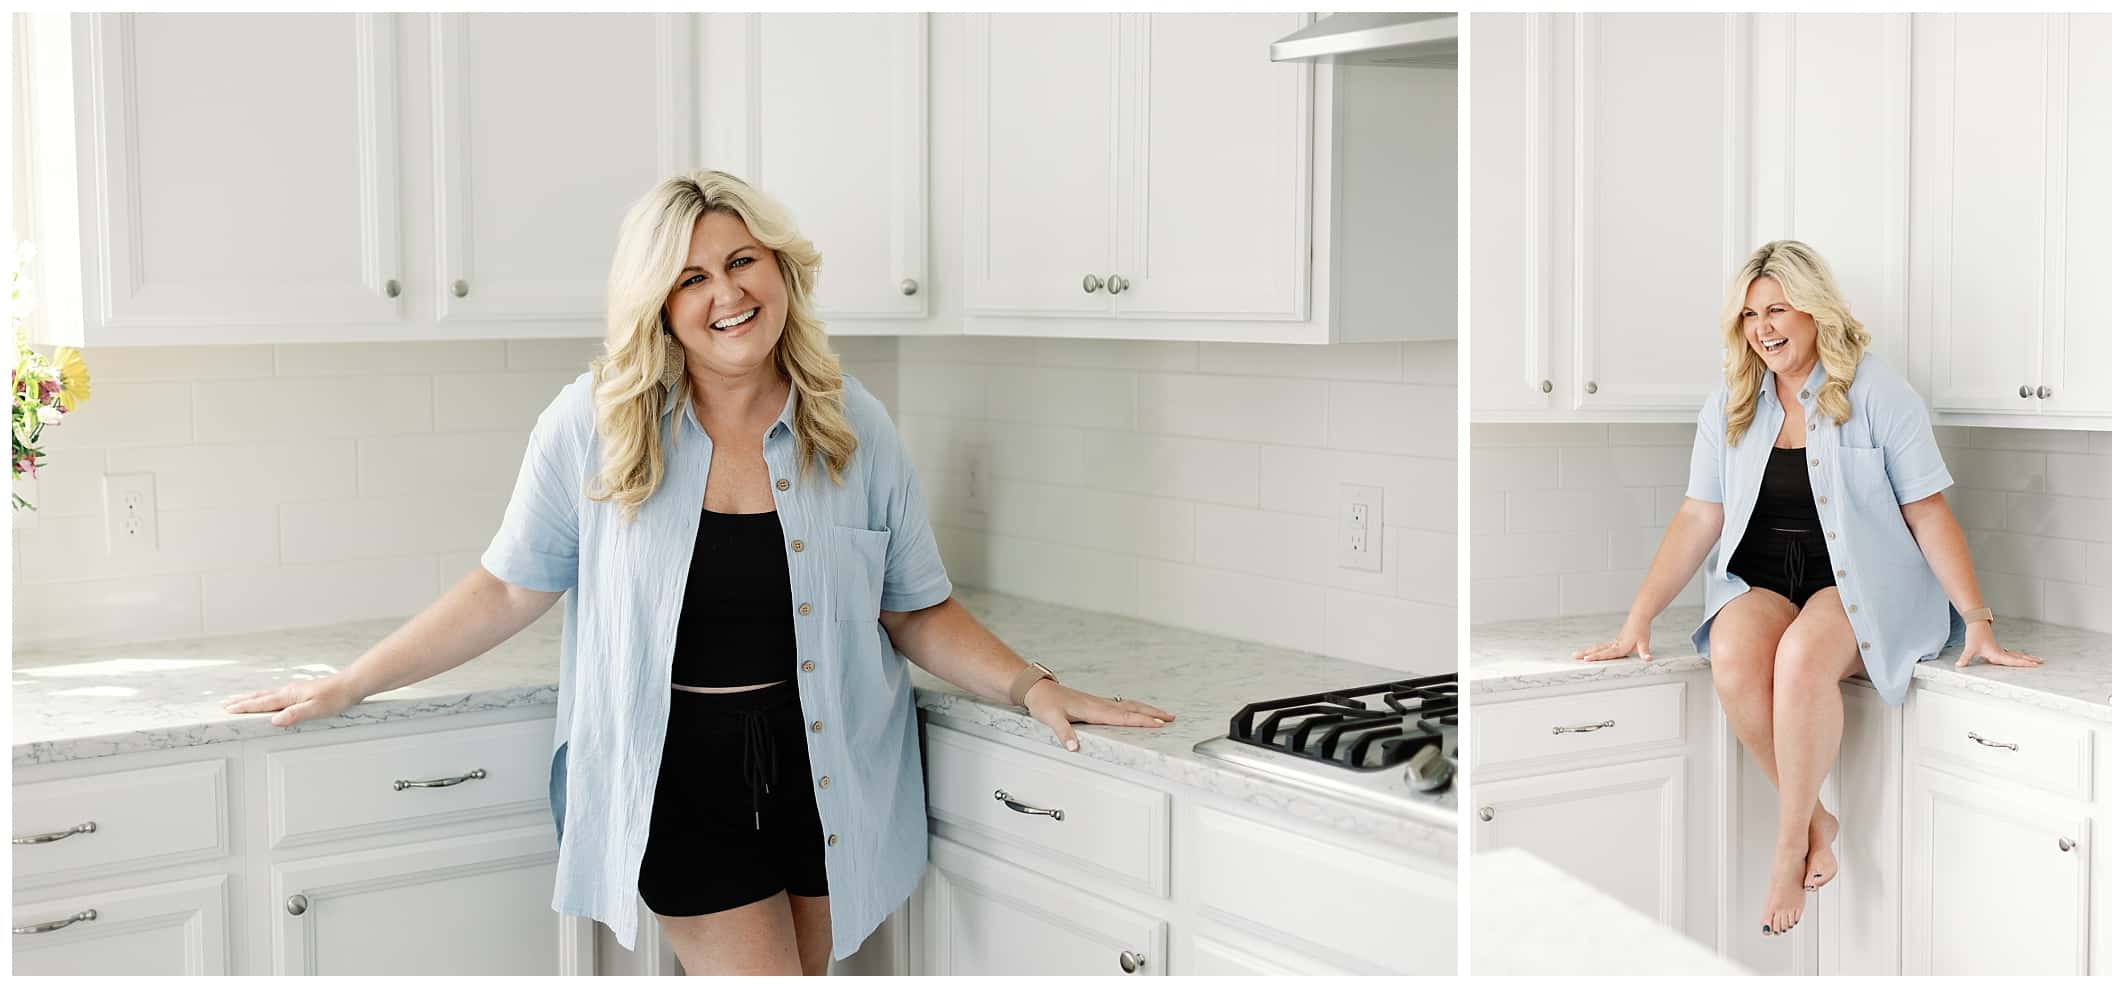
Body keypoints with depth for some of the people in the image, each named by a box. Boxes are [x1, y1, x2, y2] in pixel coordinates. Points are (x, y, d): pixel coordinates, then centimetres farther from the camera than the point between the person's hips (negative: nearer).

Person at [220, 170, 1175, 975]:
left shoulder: (854, 428, -1)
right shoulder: (595, 425, -7)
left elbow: (918, 613, 6)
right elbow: (509, 589, 2)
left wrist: (1035, 688, -7)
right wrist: (345, 686, 3)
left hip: (827, 778, 3)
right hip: (677, 782, -2)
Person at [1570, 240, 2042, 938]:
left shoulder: (1876, 393, -1)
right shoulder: (1728, 408, 11)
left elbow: (1928, 513, -2)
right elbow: (1698, 519, 8)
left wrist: (1978, 622, -7)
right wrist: (1637, 620, -1)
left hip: (1864, 583, -3)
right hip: (1761, 579, 3)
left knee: (1802, 654, -36)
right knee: (1732, 657, -32)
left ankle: (1791, 843, -21)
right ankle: (1816, 819, -14)